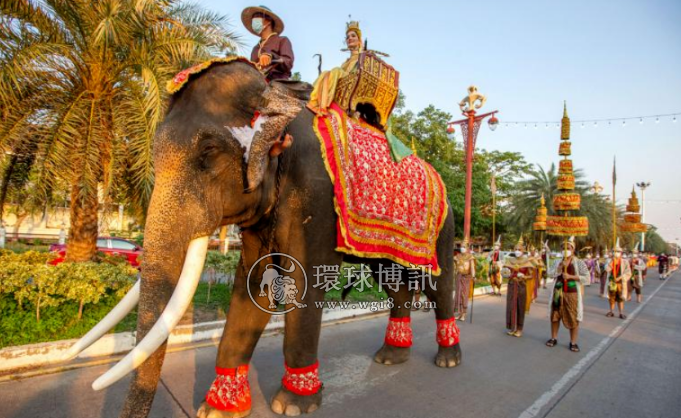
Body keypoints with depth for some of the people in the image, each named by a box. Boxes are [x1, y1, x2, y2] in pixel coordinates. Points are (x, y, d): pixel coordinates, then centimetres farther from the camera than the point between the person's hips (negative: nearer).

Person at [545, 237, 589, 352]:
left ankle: (573, 343, 13)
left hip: (572, 293, -3)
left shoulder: (579, 263, -1)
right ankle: (554, 338, 22)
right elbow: (551, 274, -1)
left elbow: (586, 278, -8)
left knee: (573, 319, 1)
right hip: (558, 292, 3)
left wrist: (571, 276, -16)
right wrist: (561, 266, -12)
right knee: (555, 316, 9)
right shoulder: (558, 262, 9)